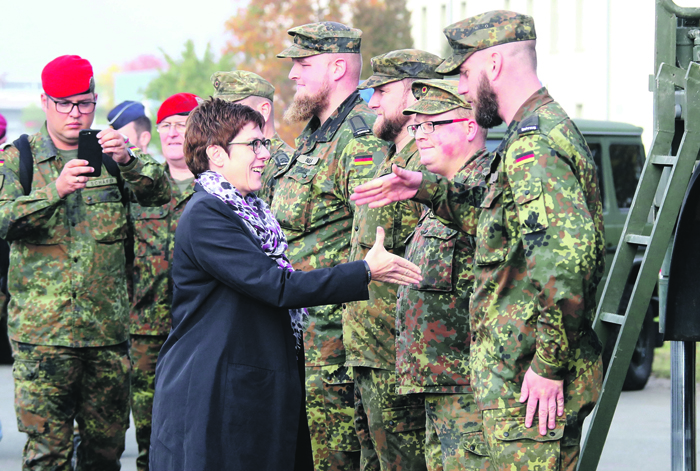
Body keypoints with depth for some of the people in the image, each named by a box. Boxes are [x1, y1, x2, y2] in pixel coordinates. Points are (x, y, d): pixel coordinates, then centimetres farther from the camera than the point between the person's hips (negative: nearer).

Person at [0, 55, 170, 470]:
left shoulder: (110, 154, 11)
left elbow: (161, 194, -3)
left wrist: (129, 159, -23)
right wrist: (56, 189, -27)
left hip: (108, 329, 3)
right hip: (42, 330, -3)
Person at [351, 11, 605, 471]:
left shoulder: (533, 143, -17)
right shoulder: (547, 130, 18)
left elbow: (568, 250, -29)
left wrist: (550, 364, -24)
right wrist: (425, 189, 27)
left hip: (530, 384, -11)